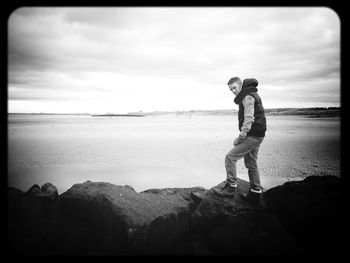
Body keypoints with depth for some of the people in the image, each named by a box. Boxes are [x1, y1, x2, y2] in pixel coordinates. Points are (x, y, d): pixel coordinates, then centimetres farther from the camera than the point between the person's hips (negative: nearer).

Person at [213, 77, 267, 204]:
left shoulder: (248, 97, -14)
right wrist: (242, 136, 14)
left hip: (252, 136, -10)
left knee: (230, 157, -8)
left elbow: (249, 119, -22)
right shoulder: (252, 95, 20)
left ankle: (230, 188, -2)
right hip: (256, 136, 10)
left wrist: (240, 137, -18)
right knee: (251, 164, 15)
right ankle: (255, 193, 22)